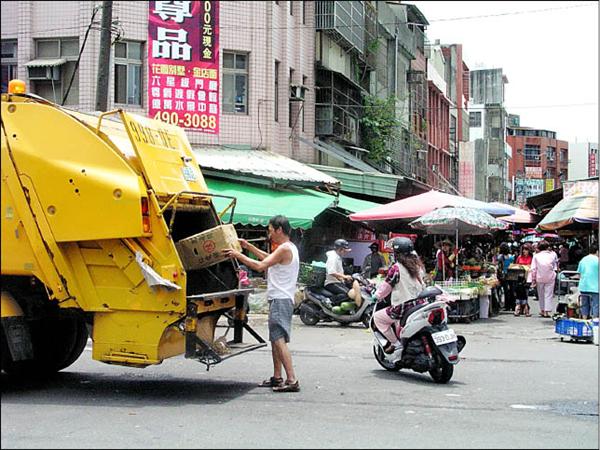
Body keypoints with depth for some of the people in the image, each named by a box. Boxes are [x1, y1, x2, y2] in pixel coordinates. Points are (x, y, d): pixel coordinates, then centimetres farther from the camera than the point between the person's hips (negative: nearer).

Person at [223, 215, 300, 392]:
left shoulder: (284, 249, -14)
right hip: (279, 299, 11)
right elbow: (267, 257, 31)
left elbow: (260, 266, -19)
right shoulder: (288, 248, 18)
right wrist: (248, 246, 28)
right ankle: (277, 377, 23)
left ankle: (292, 380, -16)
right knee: (275, 339, 16)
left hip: (280, 300, -11)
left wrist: (238, 255, -11)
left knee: (279, 339, -13)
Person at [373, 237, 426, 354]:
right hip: (420, 303, 8)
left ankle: (395, 343, 4)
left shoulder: (396, 268, -13)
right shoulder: (418, 265, 7)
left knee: (378, 317, 9)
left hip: (403, 307, -8)